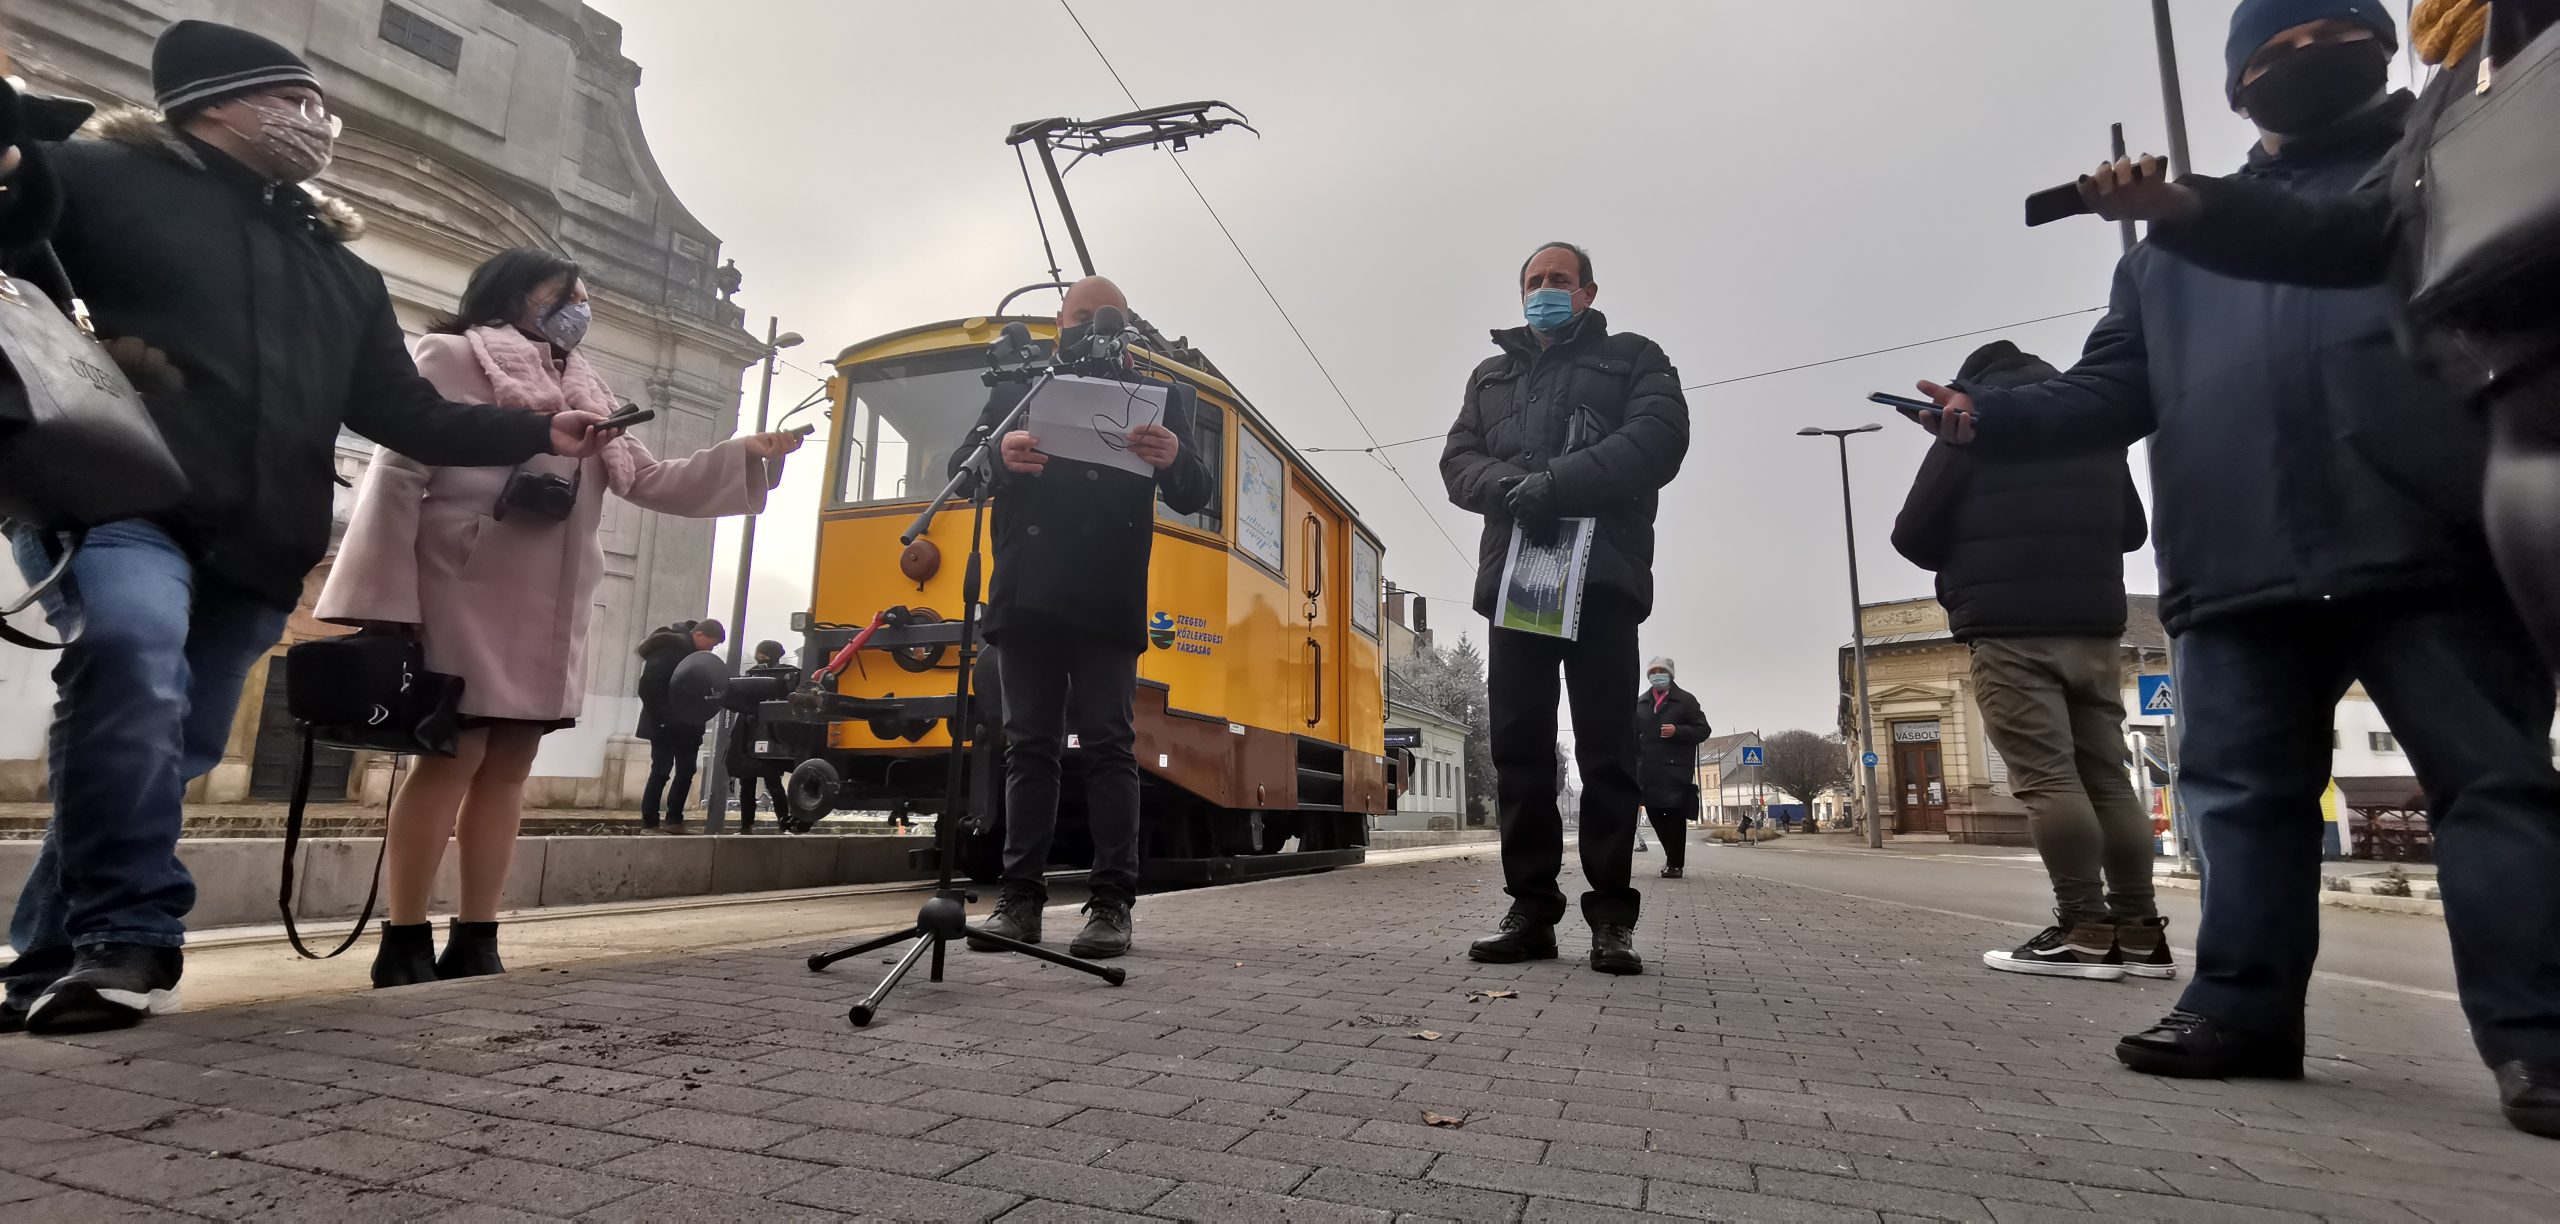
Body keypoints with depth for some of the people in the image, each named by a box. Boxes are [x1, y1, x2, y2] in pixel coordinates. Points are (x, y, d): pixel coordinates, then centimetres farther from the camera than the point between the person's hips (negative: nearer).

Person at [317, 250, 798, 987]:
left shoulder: (586, 394, 21)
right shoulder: (452, 358, 2)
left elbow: (654, 484, 18)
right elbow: (396, 476, -6)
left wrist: (749, 457, 5)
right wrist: (381, 600, -14)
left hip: (548, 614, 6)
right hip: (466, 597, -6)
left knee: (509, 766, 6)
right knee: (452, 758, -7)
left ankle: (475, 941, 13)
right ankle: (404, 945, 1)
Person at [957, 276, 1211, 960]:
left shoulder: (1155, 396, 13)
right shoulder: (1016, 388, 18)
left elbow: (1194, 498, 6)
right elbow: (959, 468, 10)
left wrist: (1175, 459, -19)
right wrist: (1000, 454, -14)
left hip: (1107, 603, -2)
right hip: (1026, 597, 2)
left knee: (1109, 745, -4)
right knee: (1029, 745, 5)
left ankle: (1113, 903, -1)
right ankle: (1021, 899, 9)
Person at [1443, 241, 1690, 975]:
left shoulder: (1633, 358, 16)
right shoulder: (1490, 376, 26)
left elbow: (1660, 435, -3)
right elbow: (1458, 462, 12)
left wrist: (1555, 483, -16)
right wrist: (1511, 489, -11)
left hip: (1602, 569, -3)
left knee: (1605, 745, -5)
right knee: (1519, 744, -2)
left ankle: (1611, 915, 0)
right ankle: (1531, 909, 3)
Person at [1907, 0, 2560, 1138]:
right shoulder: (2174, 243, 25)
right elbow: (2112, 391, 17)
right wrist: (1988, 415, -1)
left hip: (2432, 542, -2)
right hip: (2239, 568, 3)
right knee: (2243, 794, 3)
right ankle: (2242, 1004, 9)